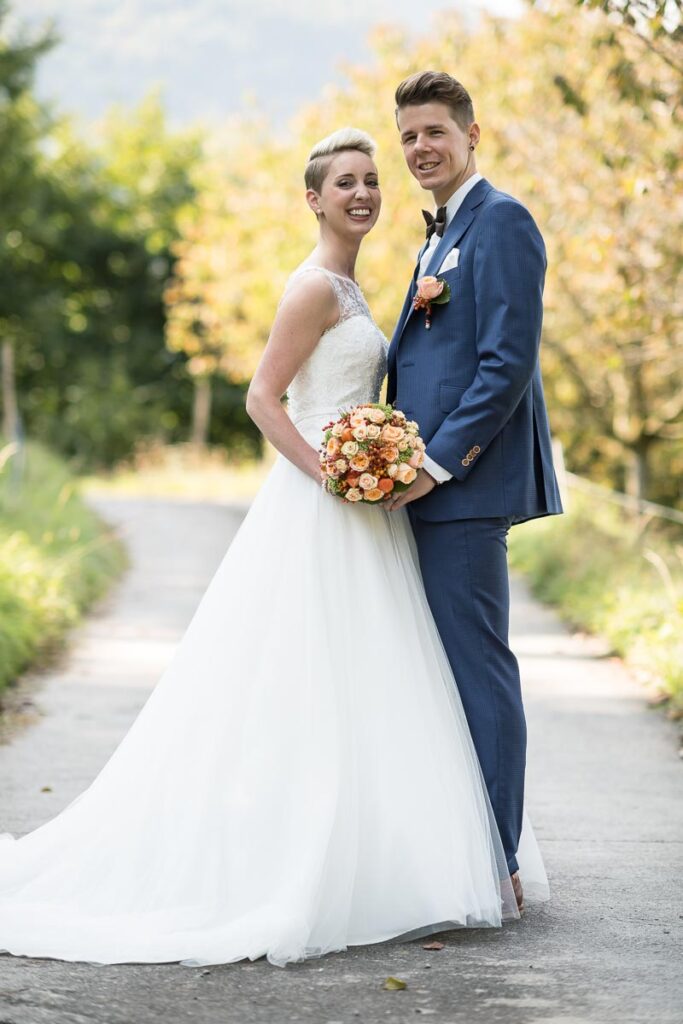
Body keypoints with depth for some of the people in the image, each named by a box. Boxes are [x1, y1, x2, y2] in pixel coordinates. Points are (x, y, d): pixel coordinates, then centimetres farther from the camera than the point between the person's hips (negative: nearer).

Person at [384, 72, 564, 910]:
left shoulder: (501, 221, -9)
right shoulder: (440, 237, 21)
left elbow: (509, 363, -17)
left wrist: (439, 461, -18)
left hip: (469, 486, -10)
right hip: (431, 489, 10)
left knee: (477, 668, -7)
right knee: (444, 670, 12)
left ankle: (496, 866, -1)